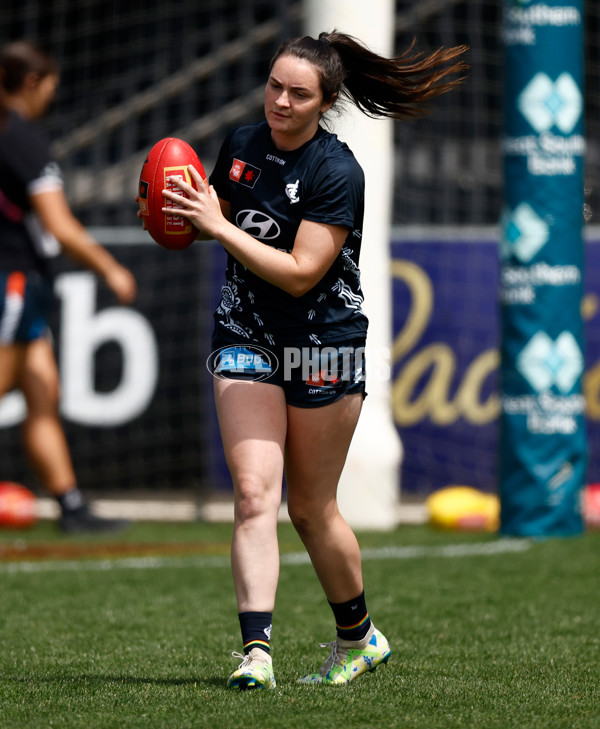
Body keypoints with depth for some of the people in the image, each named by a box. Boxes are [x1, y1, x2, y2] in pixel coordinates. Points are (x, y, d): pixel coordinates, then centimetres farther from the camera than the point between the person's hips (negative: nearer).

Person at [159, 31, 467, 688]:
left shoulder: (337, 175, -17)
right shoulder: (242, 145, 2)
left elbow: (300, 274, -23)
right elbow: (220, 215, 21)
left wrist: (218, 226, -25)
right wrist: (177, 218, -1)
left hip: (323, 346, -4)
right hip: (246, 340, 4)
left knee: (310, 508, 7)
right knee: (254, 491, -13)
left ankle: (358, 637, 30)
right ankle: (256, 652, -21)